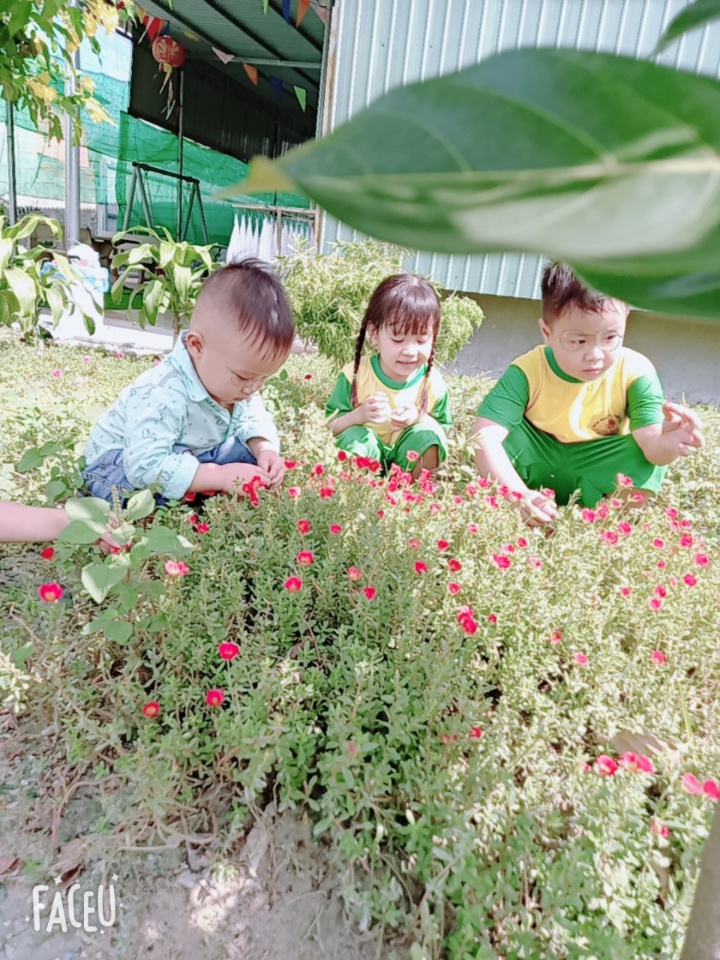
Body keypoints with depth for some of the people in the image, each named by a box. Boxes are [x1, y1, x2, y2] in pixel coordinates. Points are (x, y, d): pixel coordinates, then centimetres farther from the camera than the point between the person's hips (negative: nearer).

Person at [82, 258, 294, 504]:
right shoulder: (163, 396, -39)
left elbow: (253, 417, -2)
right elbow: (146, 467, -44)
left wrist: (265, 449, -25)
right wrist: (221, 476, -46)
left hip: (186, 455, 7)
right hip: (119, 463, -7)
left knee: (253, 448, -4)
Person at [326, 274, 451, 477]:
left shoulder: (433, 383, -14)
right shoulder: (355, 375, -18)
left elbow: (444, 431, -3)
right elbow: (329, 427, -13)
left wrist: (420, 418, -25)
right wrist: (359, 415, -33)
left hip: (410, 456, 2)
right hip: (363, 452, -2)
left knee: (427, 433, -25)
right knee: (355, 436, -31)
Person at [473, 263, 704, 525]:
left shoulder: (635, 372, -19)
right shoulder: (528, 371, -22)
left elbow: (651, 442, -27)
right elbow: (484, 438, -31)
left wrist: (666, 444, -52)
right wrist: (519, 495, -43)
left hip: (595, 472, 1)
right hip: (537, 465, -1)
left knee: (650, 460, -27)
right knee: (497, 432, -27)